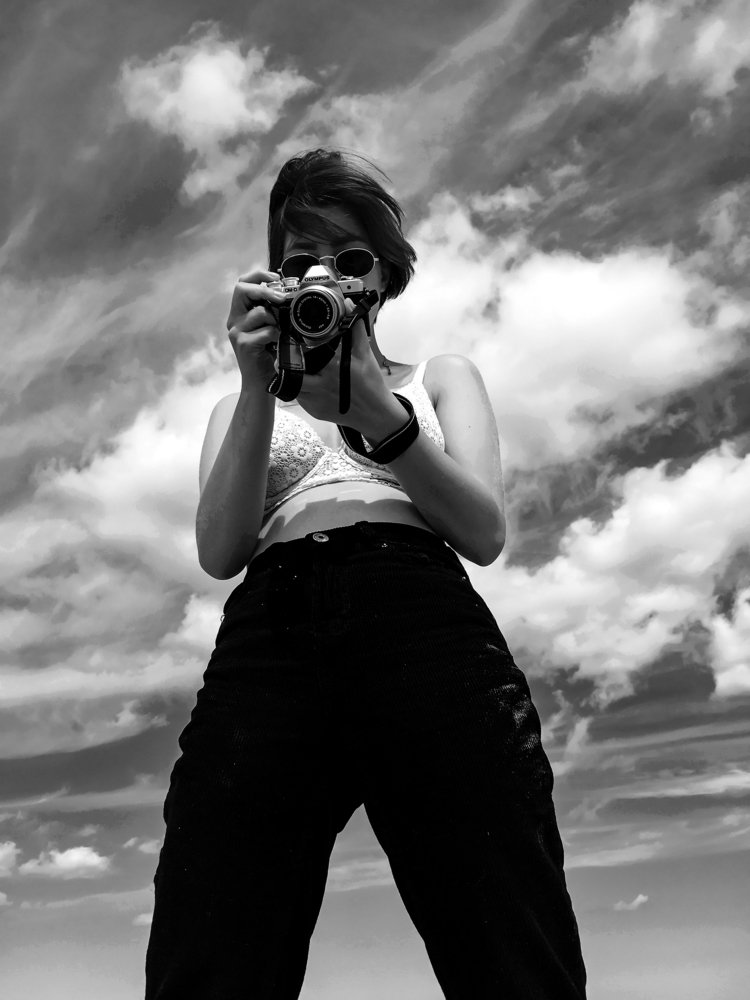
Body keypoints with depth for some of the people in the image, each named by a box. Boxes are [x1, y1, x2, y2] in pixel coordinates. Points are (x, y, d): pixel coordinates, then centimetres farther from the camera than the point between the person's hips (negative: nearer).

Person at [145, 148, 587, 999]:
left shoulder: (440, 376, 26)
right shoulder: (238, 408, 28)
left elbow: (485, 531, 8)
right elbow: (220, 552, 8)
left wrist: (379, 417, -8)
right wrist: (259, 389, -3)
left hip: (426, 629, 0)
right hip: (268, 638, 1)